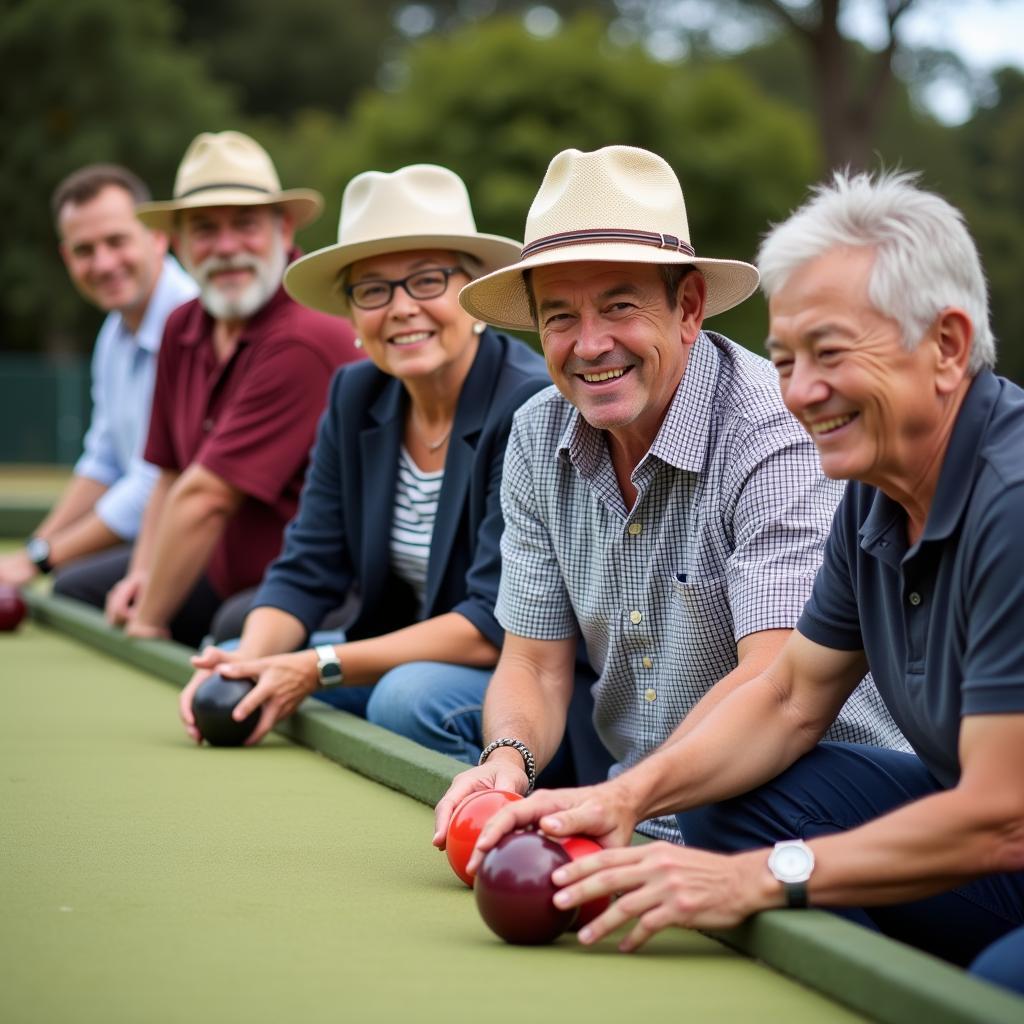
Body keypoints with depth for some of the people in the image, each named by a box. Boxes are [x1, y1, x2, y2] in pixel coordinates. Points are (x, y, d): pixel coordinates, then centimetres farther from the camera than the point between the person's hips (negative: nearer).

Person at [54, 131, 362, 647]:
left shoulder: (303, 340, -23)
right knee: (74, 592, 10)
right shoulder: (183, 329, 7)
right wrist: (143, 574, 1)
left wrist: (147, 621, -17)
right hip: (227, 576, 9)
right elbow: (172, 475, 17)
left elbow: (205, 498, -22)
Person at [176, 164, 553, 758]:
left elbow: (499, 622, -25)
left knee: (409, 697, -33)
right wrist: (250, 661, -21)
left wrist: (320, 667, -28)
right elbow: (307, 571, 1)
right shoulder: (356, 398, 2)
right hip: (412, 658, 7)